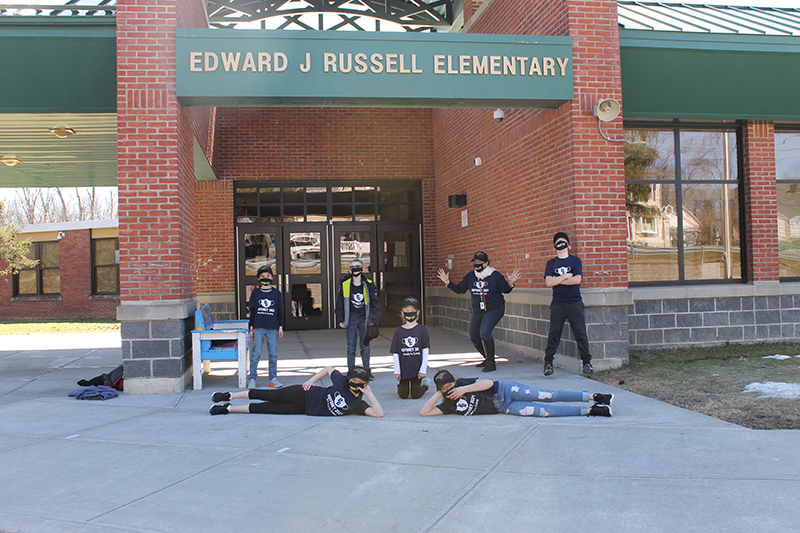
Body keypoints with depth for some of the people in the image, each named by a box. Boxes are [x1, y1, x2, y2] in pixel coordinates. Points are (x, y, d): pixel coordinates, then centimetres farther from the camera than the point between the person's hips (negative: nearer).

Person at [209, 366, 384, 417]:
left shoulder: (359, 405, -9)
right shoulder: (342, 381, -11)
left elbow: (379, 414, -20)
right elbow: (328, 369, 5)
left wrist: (369, 394, -26)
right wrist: (311, 381, -3)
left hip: (306, 410, 1)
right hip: (305, 395, -1)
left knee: (265, 408, 0)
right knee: (269, 395, -2)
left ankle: (228, 408, 14)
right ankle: (229, 396, 19)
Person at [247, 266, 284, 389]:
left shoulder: (276, 293, 8)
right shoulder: (255, 293, 6)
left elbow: (280, 311, 11)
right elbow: (252, 312, 7)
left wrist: (280, 327, 6)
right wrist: (251, 328, 3)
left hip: (273, 328, 1)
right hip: (258, 328, -1)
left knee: (273, 354, 4)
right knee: (256, 354, -3)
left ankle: (273, 379, 13)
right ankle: (252, 379, 4)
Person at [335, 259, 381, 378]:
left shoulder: (368, 285, -5)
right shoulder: (345, 285, -3)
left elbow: (376, 303, 0)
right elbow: (339, 303, 5)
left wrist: (373, 320, -5)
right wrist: (340, 320, 1)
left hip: (364, 318, 0)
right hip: (351, 318, 0)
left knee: (365, 346, 7)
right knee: (351, 347, 3)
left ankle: (367, 372, 16)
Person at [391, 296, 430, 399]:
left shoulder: (422, 329, -2)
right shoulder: (398, 331, 2)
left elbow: (425, 351, -3)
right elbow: (395, 353, 2)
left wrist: (423, 370, -9)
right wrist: (397, 371, -4)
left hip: (417, 368, -1)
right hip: (403, 369, 1)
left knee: (416, 395, -1)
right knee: (403, 395, 3)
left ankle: (425, 383, 29)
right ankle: (400, 384, 35)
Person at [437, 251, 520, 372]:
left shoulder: (495, 276, -11)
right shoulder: (470, 276, 1)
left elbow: (505, 290, -4)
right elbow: (460, 289, 8)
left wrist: (510, 283, -24)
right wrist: (448, 283, -3)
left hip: (494, 310, -6)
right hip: (477, 311, 6)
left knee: (484, 332, -26)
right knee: (474, 338, 9)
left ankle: (491, 363, -14)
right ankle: (487, 358, 35)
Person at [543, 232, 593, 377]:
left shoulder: (575, 260, 7)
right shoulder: (551, 263, 11)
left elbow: (577, 279, -7)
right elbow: (548, 282, -3)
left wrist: (557, 281, -5)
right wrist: (566, 276, -7)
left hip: (574, 303, -1)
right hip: (557, 304, 1)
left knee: (580, 333, -1)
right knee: (553, 334, 1)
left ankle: (587, 362, 8)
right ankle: (548, 362, 7)